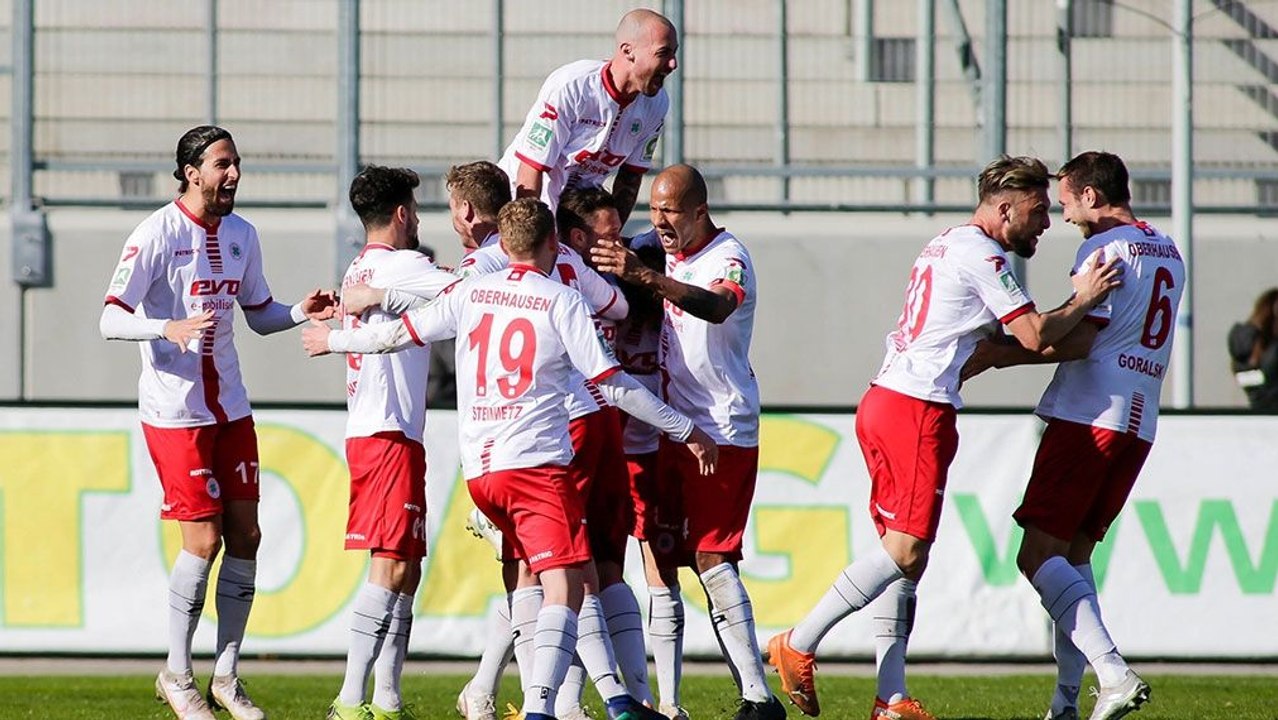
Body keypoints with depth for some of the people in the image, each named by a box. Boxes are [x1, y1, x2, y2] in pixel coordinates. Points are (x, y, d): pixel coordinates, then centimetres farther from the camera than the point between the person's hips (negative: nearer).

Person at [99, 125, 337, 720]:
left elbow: (259, 314, 20)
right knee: (203, 541, -8)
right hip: (174, 411, -6)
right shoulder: (158, 235, -12)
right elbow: (110, 320, -15)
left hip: (230, 407, 6)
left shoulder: (241, 235, 8)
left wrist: (302, 313, -1)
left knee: (245, 536, 3)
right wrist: (170, 328, -33)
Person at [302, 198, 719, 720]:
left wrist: (335, 339, 40)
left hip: (478, 467, 6)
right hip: (537, 462, -6)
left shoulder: (470, 292, 11)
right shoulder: (562, 301, -1)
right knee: (564, 587, -13)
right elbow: (612, 383, -3)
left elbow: (400, 334, 21)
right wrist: (685, 431, 4)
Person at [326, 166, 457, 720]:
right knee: (391, 566, -12)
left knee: (405, 570, 11)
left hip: (367, 433, 10)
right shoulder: (398, 265, -10)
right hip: (389, 433, -10)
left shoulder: (358, 270, 18)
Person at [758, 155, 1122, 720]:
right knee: (905, 551, -11)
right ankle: (798, 646, -11)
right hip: (918, 412, -10)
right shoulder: (981, 255, -8)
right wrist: (1084, 300, 4)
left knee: (905, 554, 8)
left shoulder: (946, 246, 22)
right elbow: (1035, 336, -11)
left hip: (884, 402, 10)